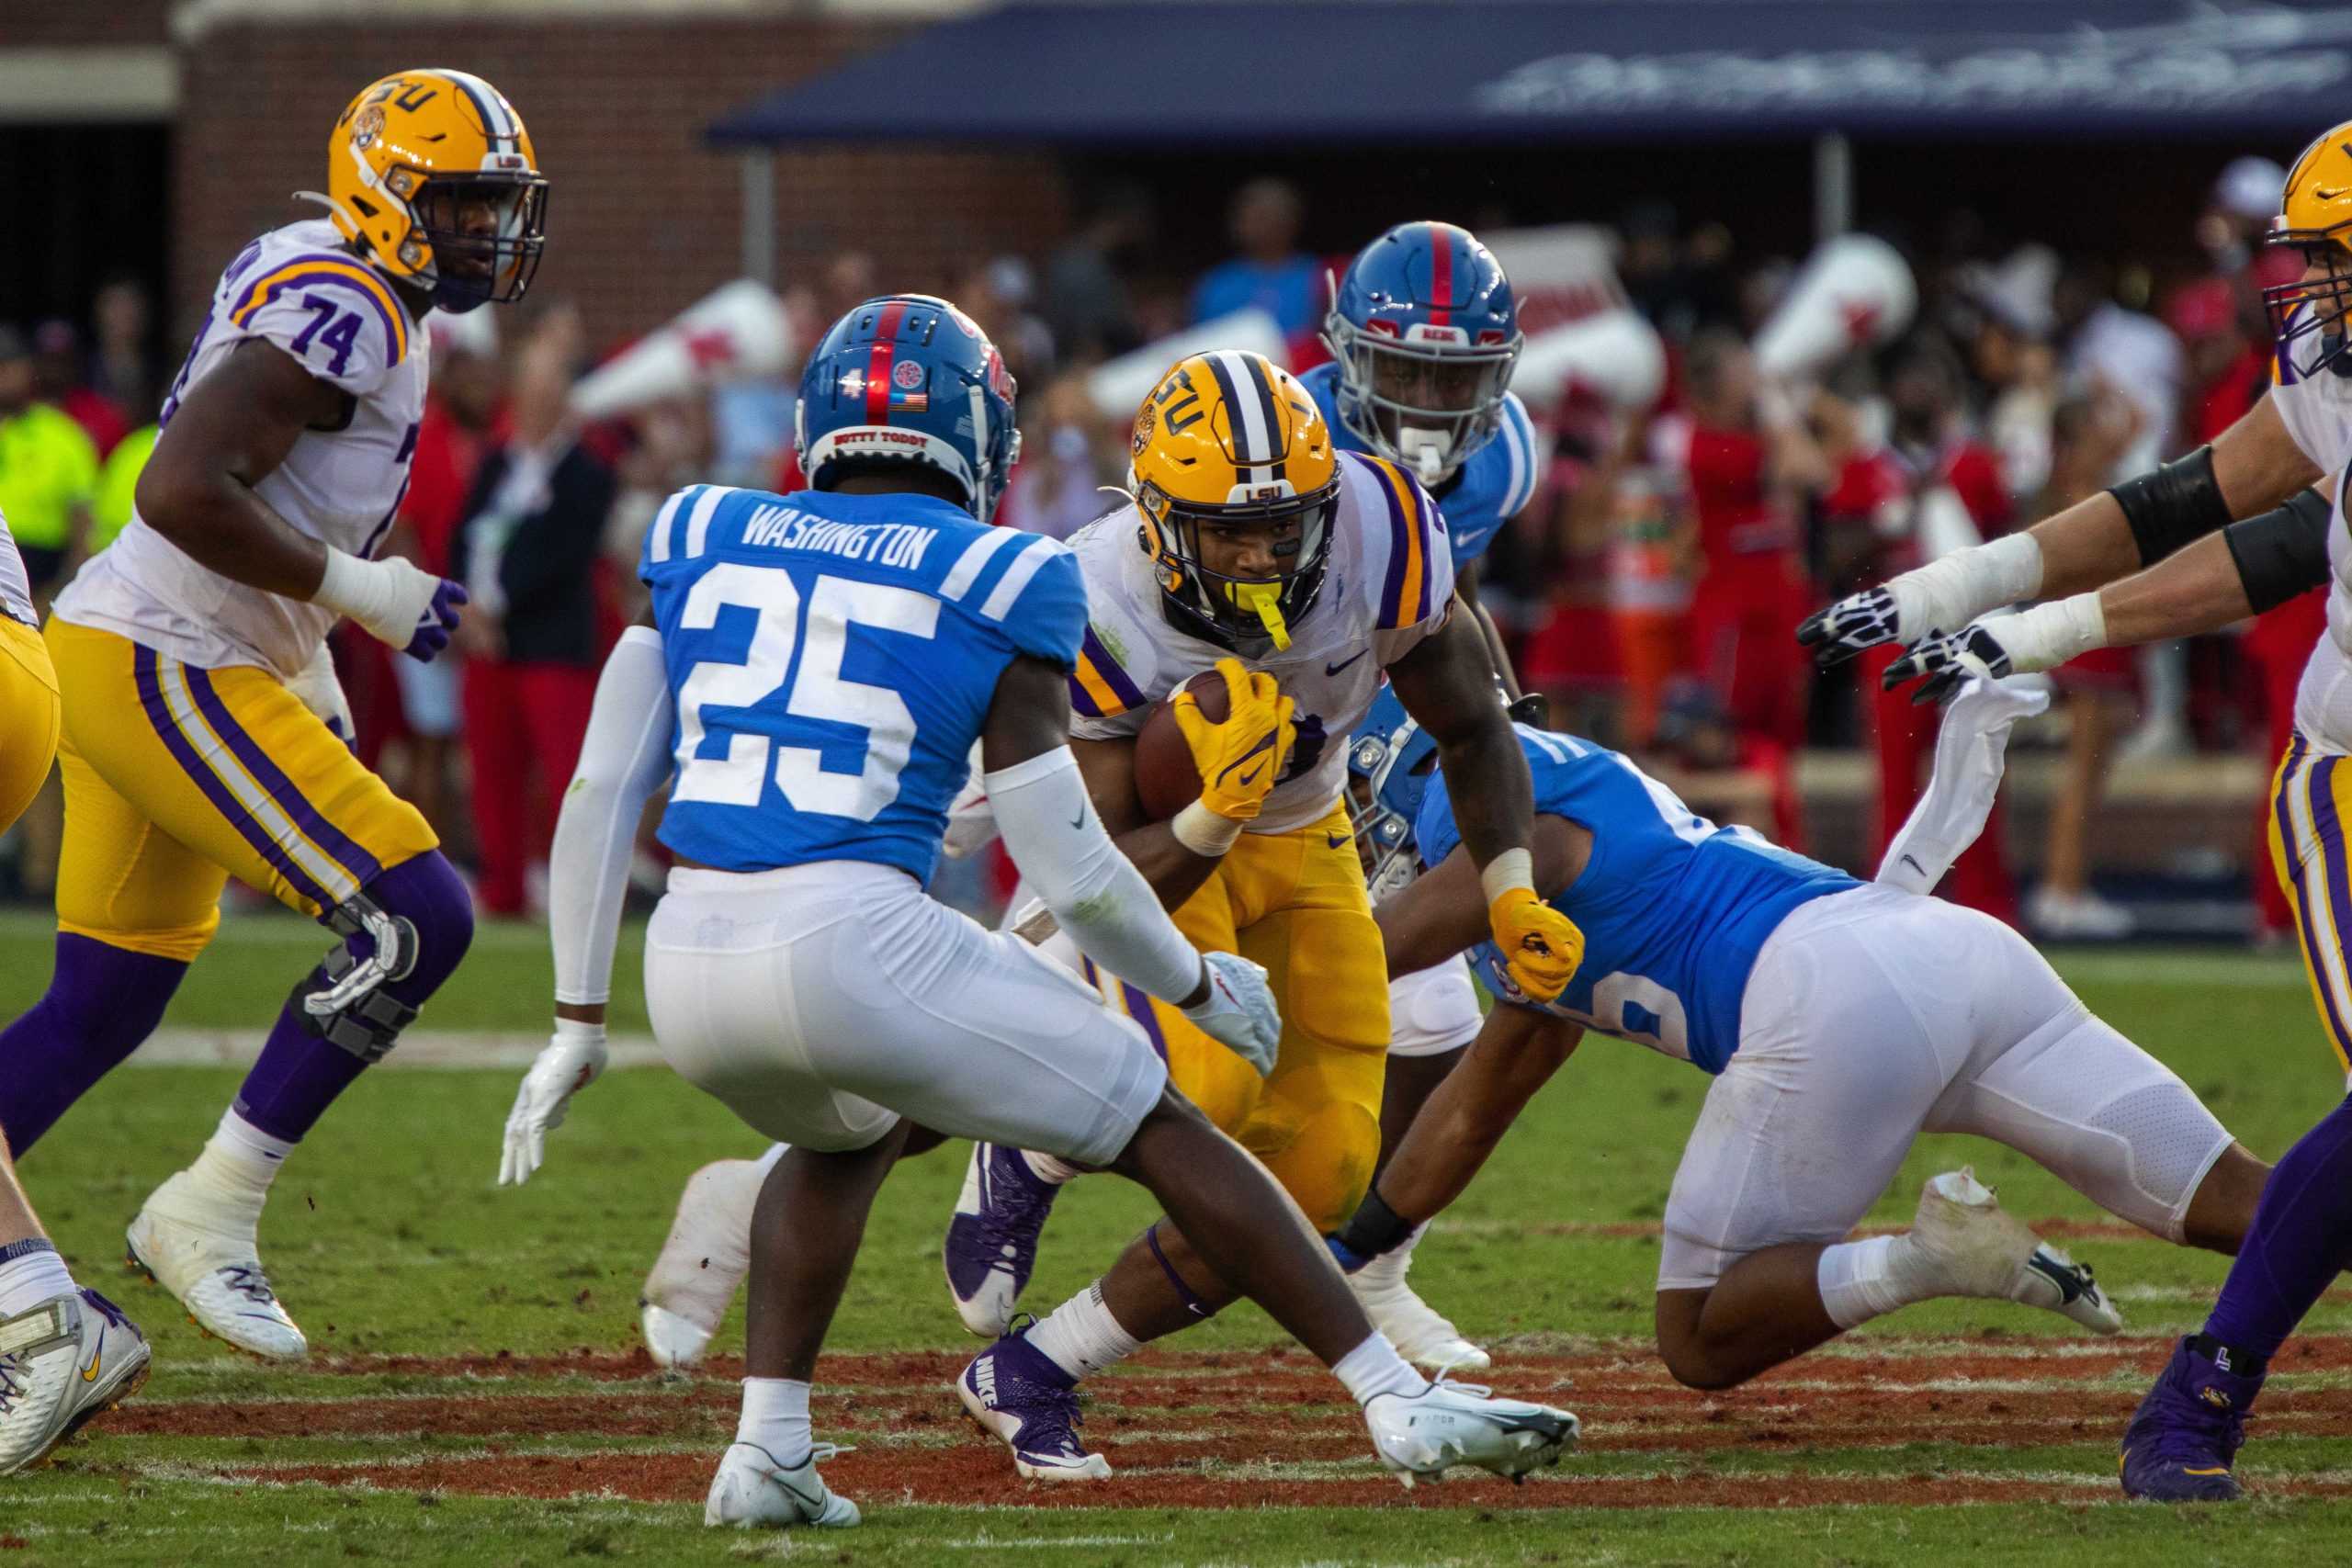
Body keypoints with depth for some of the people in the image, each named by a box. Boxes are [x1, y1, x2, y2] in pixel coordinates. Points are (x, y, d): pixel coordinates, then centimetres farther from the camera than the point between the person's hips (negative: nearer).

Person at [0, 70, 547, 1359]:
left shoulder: (319, 288, 15)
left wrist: (305, 659, 18)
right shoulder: (343, 312, -17)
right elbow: (182, 492, -26)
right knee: (415, 919, -14)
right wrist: (359, 593, -19)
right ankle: (208, 1214, -9)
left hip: (137, 660, 11)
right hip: (159, 670, -11)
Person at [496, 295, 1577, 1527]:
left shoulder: (703, 541, 16)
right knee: (1164, 1131, 12)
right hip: (853, 941, -5)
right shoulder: (995, 584, 4)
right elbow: (1068, 872, 3)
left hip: (688, 963, 5)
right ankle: (1400, 1403, 12)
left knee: (855, 1131, 36)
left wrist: (577, 1024, 19)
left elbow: (600, 793, 13)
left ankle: (768, 1450, 22)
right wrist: (1199, 987, 21)